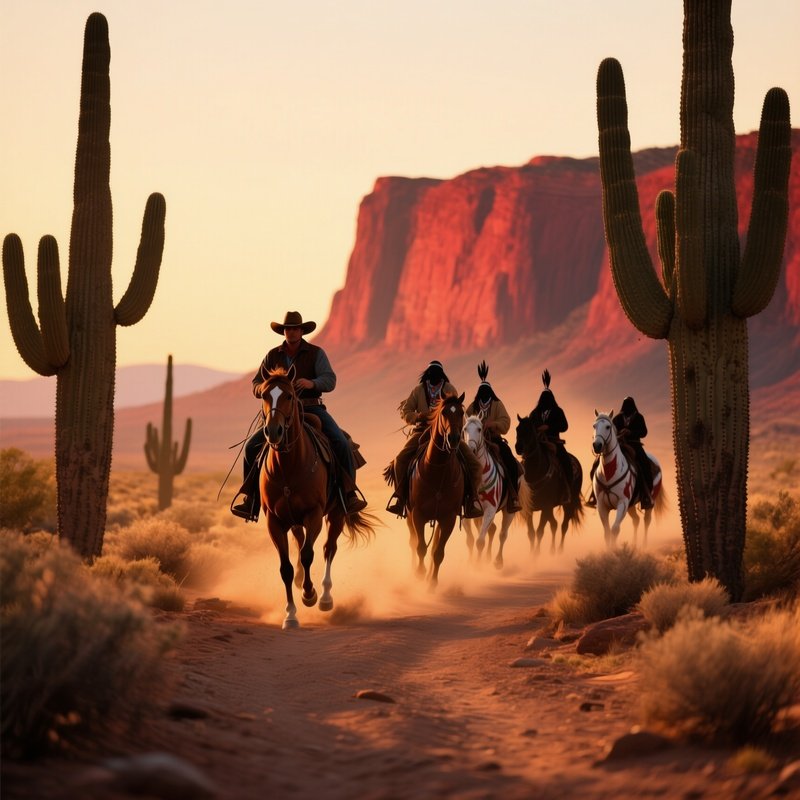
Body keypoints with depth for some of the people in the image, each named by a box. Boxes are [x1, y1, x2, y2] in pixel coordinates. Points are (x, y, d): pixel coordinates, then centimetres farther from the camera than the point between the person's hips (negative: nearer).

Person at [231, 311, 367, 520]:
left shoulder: (316, 353, 1)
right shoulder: (273, 356, 9)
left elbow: (330, 381, -10)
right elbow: (256, 384, 12)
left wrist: (312, 383, -32)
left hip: (312, 409, -2)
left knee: (341, 444, -23)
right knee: (252, 446, -13)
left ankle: (350, 495, -15)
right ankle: (251, 499, -3)